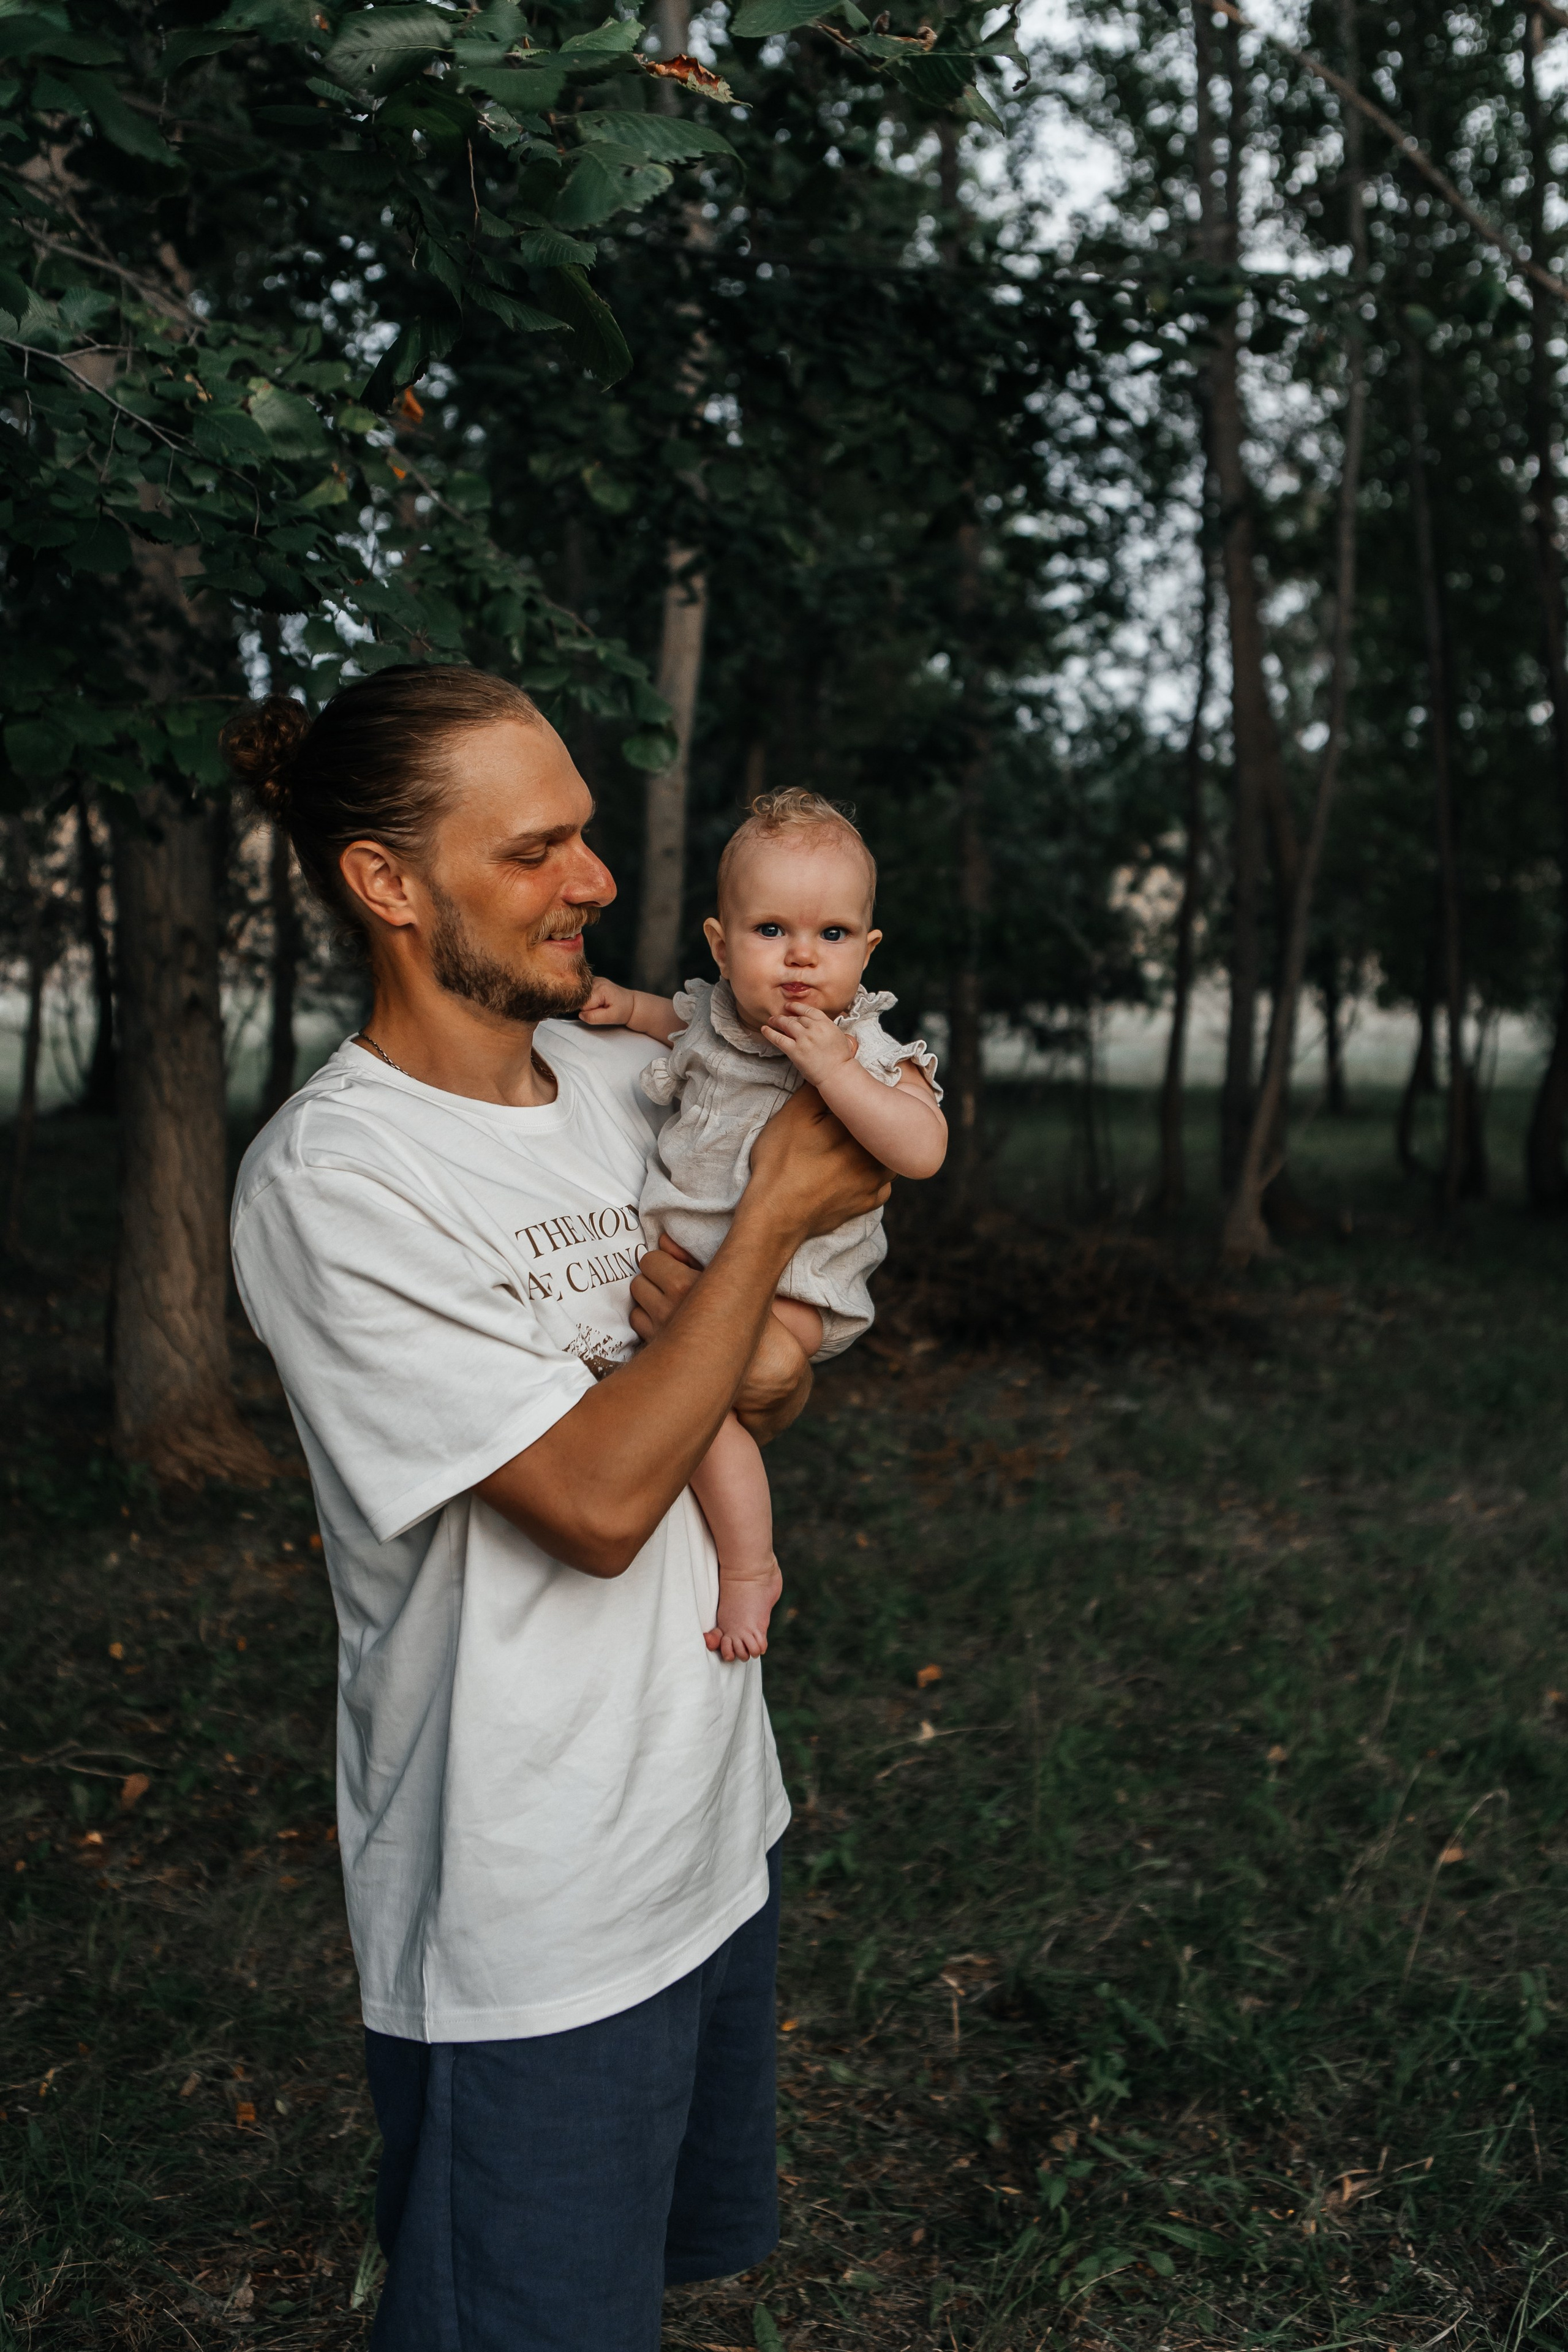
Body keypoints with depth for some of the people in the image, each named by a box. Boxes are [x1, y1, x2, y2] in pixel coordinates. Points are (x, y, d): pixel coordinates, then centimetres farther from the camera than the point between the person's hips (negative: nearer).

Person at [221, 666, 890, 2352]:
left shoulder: (624, 1076, 3)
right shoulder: (329, 1183, -21)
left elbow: (766, 1383, 13)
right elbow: (600, 1498, -24)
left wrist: (765, 1370, -12)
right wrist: (773, 1217, -16)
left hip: (718, 1829, 7)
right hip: (528, 1929, -7)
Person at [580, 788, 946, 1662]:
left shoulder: (866, 1054, -19)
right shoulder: (716, 1013, 0)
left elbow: (923, 1150, -35)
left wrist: (828, 1065, -38)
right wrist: (631, 1006, 6)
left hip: (785, 1284, -8)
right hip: (688, 1250, 8)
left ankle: (751, 1567, -7)